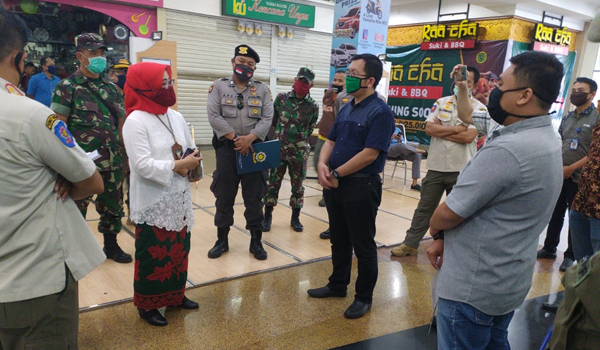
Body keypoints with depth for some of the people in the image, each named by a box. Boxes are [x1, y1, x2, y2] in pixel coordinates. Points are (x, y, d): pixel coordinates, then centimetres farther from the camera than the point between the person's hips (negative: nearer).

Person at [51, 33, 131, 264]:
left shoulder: (111, 87, 9)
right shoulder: (67, 88, -6)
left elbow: (121, 122, 13)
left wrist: (123, 154, 10)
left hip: (111, 161, 5)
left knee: (112, 205, 15)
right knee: (76, 207, 9)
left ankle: (111, 245, 32)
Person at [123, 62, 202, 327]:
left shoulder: (175, 117, 7)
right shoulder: (135, 121, -15)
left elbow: (192, 151, 11)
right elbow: (142, 165, -23)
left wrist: (192, 164, -10)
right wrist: (178, 166, -20)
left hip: (179, 199, 7)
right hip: (153, 203, -7)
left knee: (179, 249, 17)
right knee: (153, 254, 5)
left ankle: (175, 295, 35)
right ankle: (147, 305, 23)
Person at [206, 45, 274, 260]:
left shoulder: (262, 90, 6)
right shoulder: (219, 86, 3)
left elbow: (267, 118, -4)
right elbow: (213, 116, -8)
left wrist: (249, 138, -19)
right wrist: (235, 138, -16)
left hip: (254, 149, 1)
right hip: (226, 149, 0)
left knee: (254, 197, 6)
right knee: (224, 196, 8)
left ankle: (256, 241, 19)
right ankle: (222, 240, 23)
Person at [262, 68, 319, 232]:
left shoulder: (313, 106, -1)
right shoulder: (281, 98, 0)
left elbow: (309, 130, 8)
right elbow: (272, 120, 7)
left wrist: (299, 142, 9)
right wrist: (279, 136, 7)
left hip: (299, 152, 0)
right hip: (278, 149, 0)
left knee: (297, 185, 9)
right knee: (273, 183, 6)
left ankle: (295, 218, 23)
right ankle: (267, 216, 19)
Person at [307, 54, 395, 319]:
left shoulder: (380, 112, -14)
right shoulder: (346, 109, 12)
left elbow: (369, 154, -20)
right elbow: (331, 141, 13)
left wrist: (336, 173, -15)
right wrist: (323, 165, -6)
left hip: (362, 186, -8)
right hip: (335, 184, 8)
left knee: (363, 244, 6)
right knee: (339, 240, 19)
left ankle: (364, 297, 22)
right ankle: (338, 285, 36)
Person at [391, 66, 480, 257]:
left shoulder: (478, 107, -2)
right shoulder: (441, 102, 7)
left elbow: (468, 136, -17)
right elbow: (429, 128, -6)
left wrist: (440, 130, -11)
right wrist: (457, 129, -11)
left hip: (461, 169, -2)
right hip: (436, 166, 3)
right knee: (424, 208, 11)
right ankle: (410, 244, 21)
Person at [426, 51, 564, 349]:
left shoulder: (506, 150, -29)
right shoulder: (547, 141, 4)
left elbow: (448, 213, -22)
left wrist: (434, 230, 2)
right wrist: (444, 238, 3)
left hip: (472, 287, -9)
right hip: (509, 280, 9)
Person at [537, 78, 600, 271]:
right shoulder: (567, 117, 10)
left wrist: (572, 168, -18)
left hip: (579, 177, -5)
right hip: (559, 174, 6)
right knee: (555, 214, 14)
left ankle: (571, 256, 18)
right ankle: (549, 248, 26)